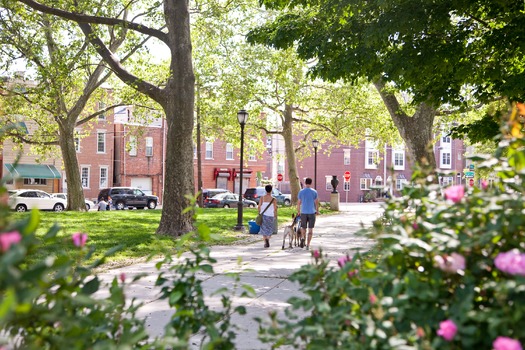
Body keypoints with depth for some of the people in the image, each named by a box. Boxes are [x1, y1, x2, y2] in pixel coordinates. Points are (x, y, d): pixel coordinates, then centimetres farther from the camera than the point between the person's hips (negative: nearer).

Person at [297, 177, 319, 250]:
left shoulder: (301, 192, -1)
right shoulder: (314, 192, -2)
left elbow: (298, 203, 2)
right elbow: (316, 202, 0)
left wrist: (298, 211, 14)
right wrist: (317, 211, 15)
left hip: (303, 212, 1)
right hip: (312, 212, -1)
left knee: (303, 227, 16)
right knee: (310, 229, 4)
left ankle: (302, 238, -10)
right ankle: (308, 245, 0)